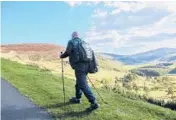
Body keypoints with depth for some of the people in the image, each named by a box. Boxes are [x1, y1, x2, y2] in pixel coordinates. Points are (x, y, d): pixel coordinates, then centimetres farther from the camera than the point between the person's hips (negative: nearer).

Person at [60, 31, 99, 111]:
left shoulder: (71, 42, 3)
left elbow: (68, 52, -7)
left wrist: (62, 56, 13)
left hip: (79, 66, -8)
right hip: (86, 65, 8)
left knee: (83, 85, -10)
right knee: (79, 82, 23)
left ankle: (93, 103, -14)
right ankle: (77, 98, 37)